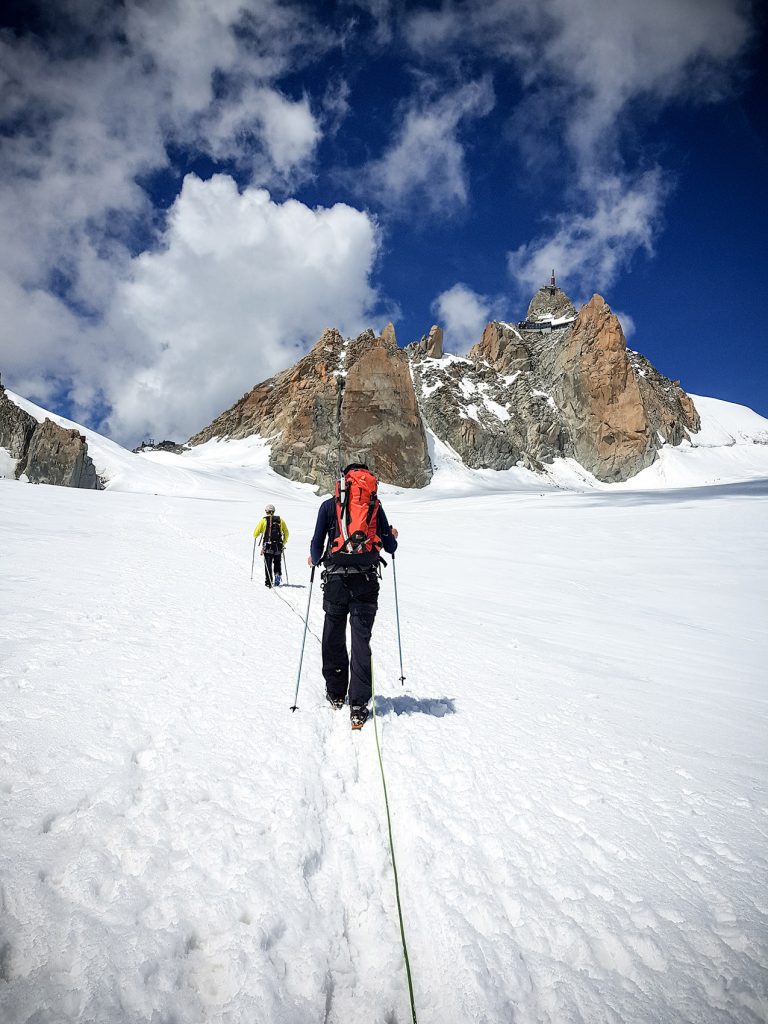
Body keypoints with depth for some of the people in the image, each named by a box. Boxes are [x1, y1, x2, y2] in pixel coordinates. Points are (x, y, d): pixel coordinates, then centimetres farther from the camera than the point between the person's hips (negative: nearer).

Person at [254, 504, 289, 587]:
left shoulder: (264, 520, 0)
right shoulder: (280, 520, 8)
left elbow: (256, 533, -1)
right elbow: (286, 533, 7)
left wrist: (256, 536, 22)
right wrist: (284, 543, 18)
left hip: (268, 546, -2)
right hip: (278, 546, 2)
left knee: (268, 565, 3)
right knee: (277, 563, 18)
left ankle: (268, 582, -1)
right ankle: (278, 575, -2)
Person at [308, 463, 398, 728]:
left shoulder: (329, 505, 7)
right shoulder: (375, 507, 10)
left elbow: (317, 543, 5)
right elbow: (390, 547, 10)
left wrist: (315, 560, 27)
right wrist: (393, 536, 32)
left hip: (335, 579, 0)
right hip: (366, 581, 1)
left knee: (334, 638, 14)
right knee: (361, 641, 2)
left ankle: (336, 694, 24)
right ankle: (358, 704, -2)